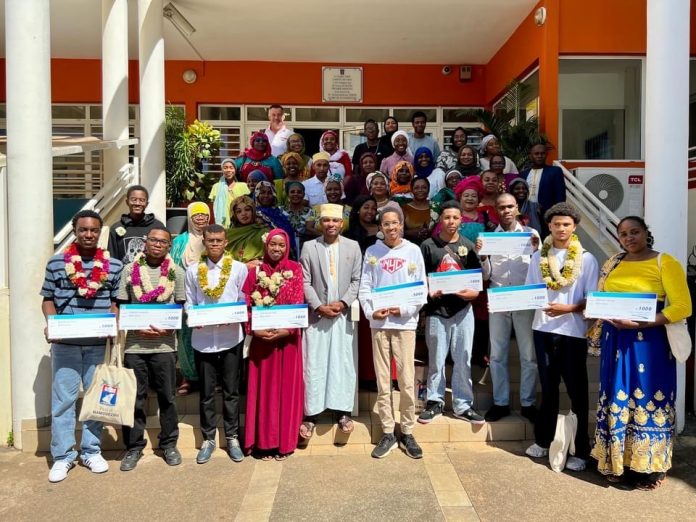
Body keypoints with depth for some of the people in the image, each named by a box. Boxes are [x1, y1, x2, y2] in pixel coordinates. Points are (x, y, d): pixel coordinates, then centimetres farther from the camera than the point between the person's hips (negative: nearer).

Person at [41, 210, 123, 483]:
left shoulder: (114, 266, 3)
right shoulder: (56, 263, 2)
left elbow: (116, 302, 8)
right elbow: (48, 299, 7)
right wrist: (51, 324, -9)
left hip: (100, 343, 1)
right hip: (65, 343, 0)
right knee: (63, 398, 5)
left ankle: (92, 451, 24)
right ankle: (62, 455, 18)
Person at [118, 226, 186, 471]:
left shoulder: (176, 272, 4)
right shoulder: (130, 270, 4)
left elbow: (182, 308, 5)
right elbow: (121, 306, 4)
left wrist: (168, 329, -11)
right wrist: (137, 327, -11)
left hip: (165, 344, 0)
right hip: (134, 344, 0)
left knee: (167, 397, 9)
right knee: (134, 398, 8)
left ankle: (169, 444, 24)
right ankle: (134, 447, 22)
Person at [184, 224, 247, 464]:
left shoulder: (239, 268, 1)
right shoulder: (193, 270, 5)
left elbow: (244, 302, 2)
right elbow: (189, 304, 7)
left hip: (231, 338, -1)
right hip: (203, 339, 1)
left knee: (231, 390, 10)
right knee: (206, 392, 11)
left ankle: (232, 437, 23)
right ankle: (208, 438, 25)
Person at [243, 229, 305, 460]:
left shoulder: (295, 269, 1)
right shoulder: (255, 271, 4)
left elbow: (298, 303, -5)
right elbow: (247, 304, 1)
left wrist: (288, 329, -17)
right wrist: (254, 329, -13)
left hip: (288, 336, -1)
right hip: (262, 337, 1)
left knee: (286, 387, 6)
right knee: (263, 388, 7)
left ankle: (284, 442, 18)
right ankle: (264, 442, 18)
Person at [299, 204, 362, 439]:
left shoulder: (353, 246, 7)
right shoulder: (309, 247, 4)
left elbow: (357, 280, 3)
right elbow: (305, 282, 0)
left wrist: (343, 302, -9)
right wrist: (319, 306, -10)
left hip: (344, 314, 1)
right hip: (316, 314, -1)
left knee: (344, 363, 4)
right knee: (313, 364, 1)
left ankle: (343, 412, 14)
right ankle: (311, 414, 9)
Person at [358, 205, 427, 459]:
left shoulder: (413, 250, 4)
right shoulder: (372, 252, 7)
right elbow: (364, 287, 5)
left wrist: (405, 309, -10)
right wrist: (370, 311, -10)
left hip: (405, 322, -1)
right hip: (379, 323, 1)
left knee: (407, 381, 0)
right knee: (382, 381, 6)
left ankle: (407, 432, 15)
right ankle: (387, 433, 16)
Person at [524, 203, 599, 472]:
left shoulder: (586, 259, -3)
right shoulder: (538, 257, 6)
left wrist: (568, 309, -19)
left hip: (573, 332, -3)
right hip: (543, 329, 3)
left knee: (577, 392, 6)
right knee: (548, 388, 14)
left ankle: (581, 450, 16)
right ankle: (543, 440, 28)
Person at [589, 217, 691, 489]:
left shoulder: (665, 262, -5)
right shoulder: (612, 264, 10)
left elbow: (682, 306, -12)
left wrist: (640, 323, -21)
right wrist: (610, 319, -8)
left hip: (649, 342, -4)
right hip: (616, 342, 5)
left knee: (647, 401, 4)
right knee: (617, 401, 10)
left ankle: (649, 467, 19)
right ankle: (618, 462, 23)